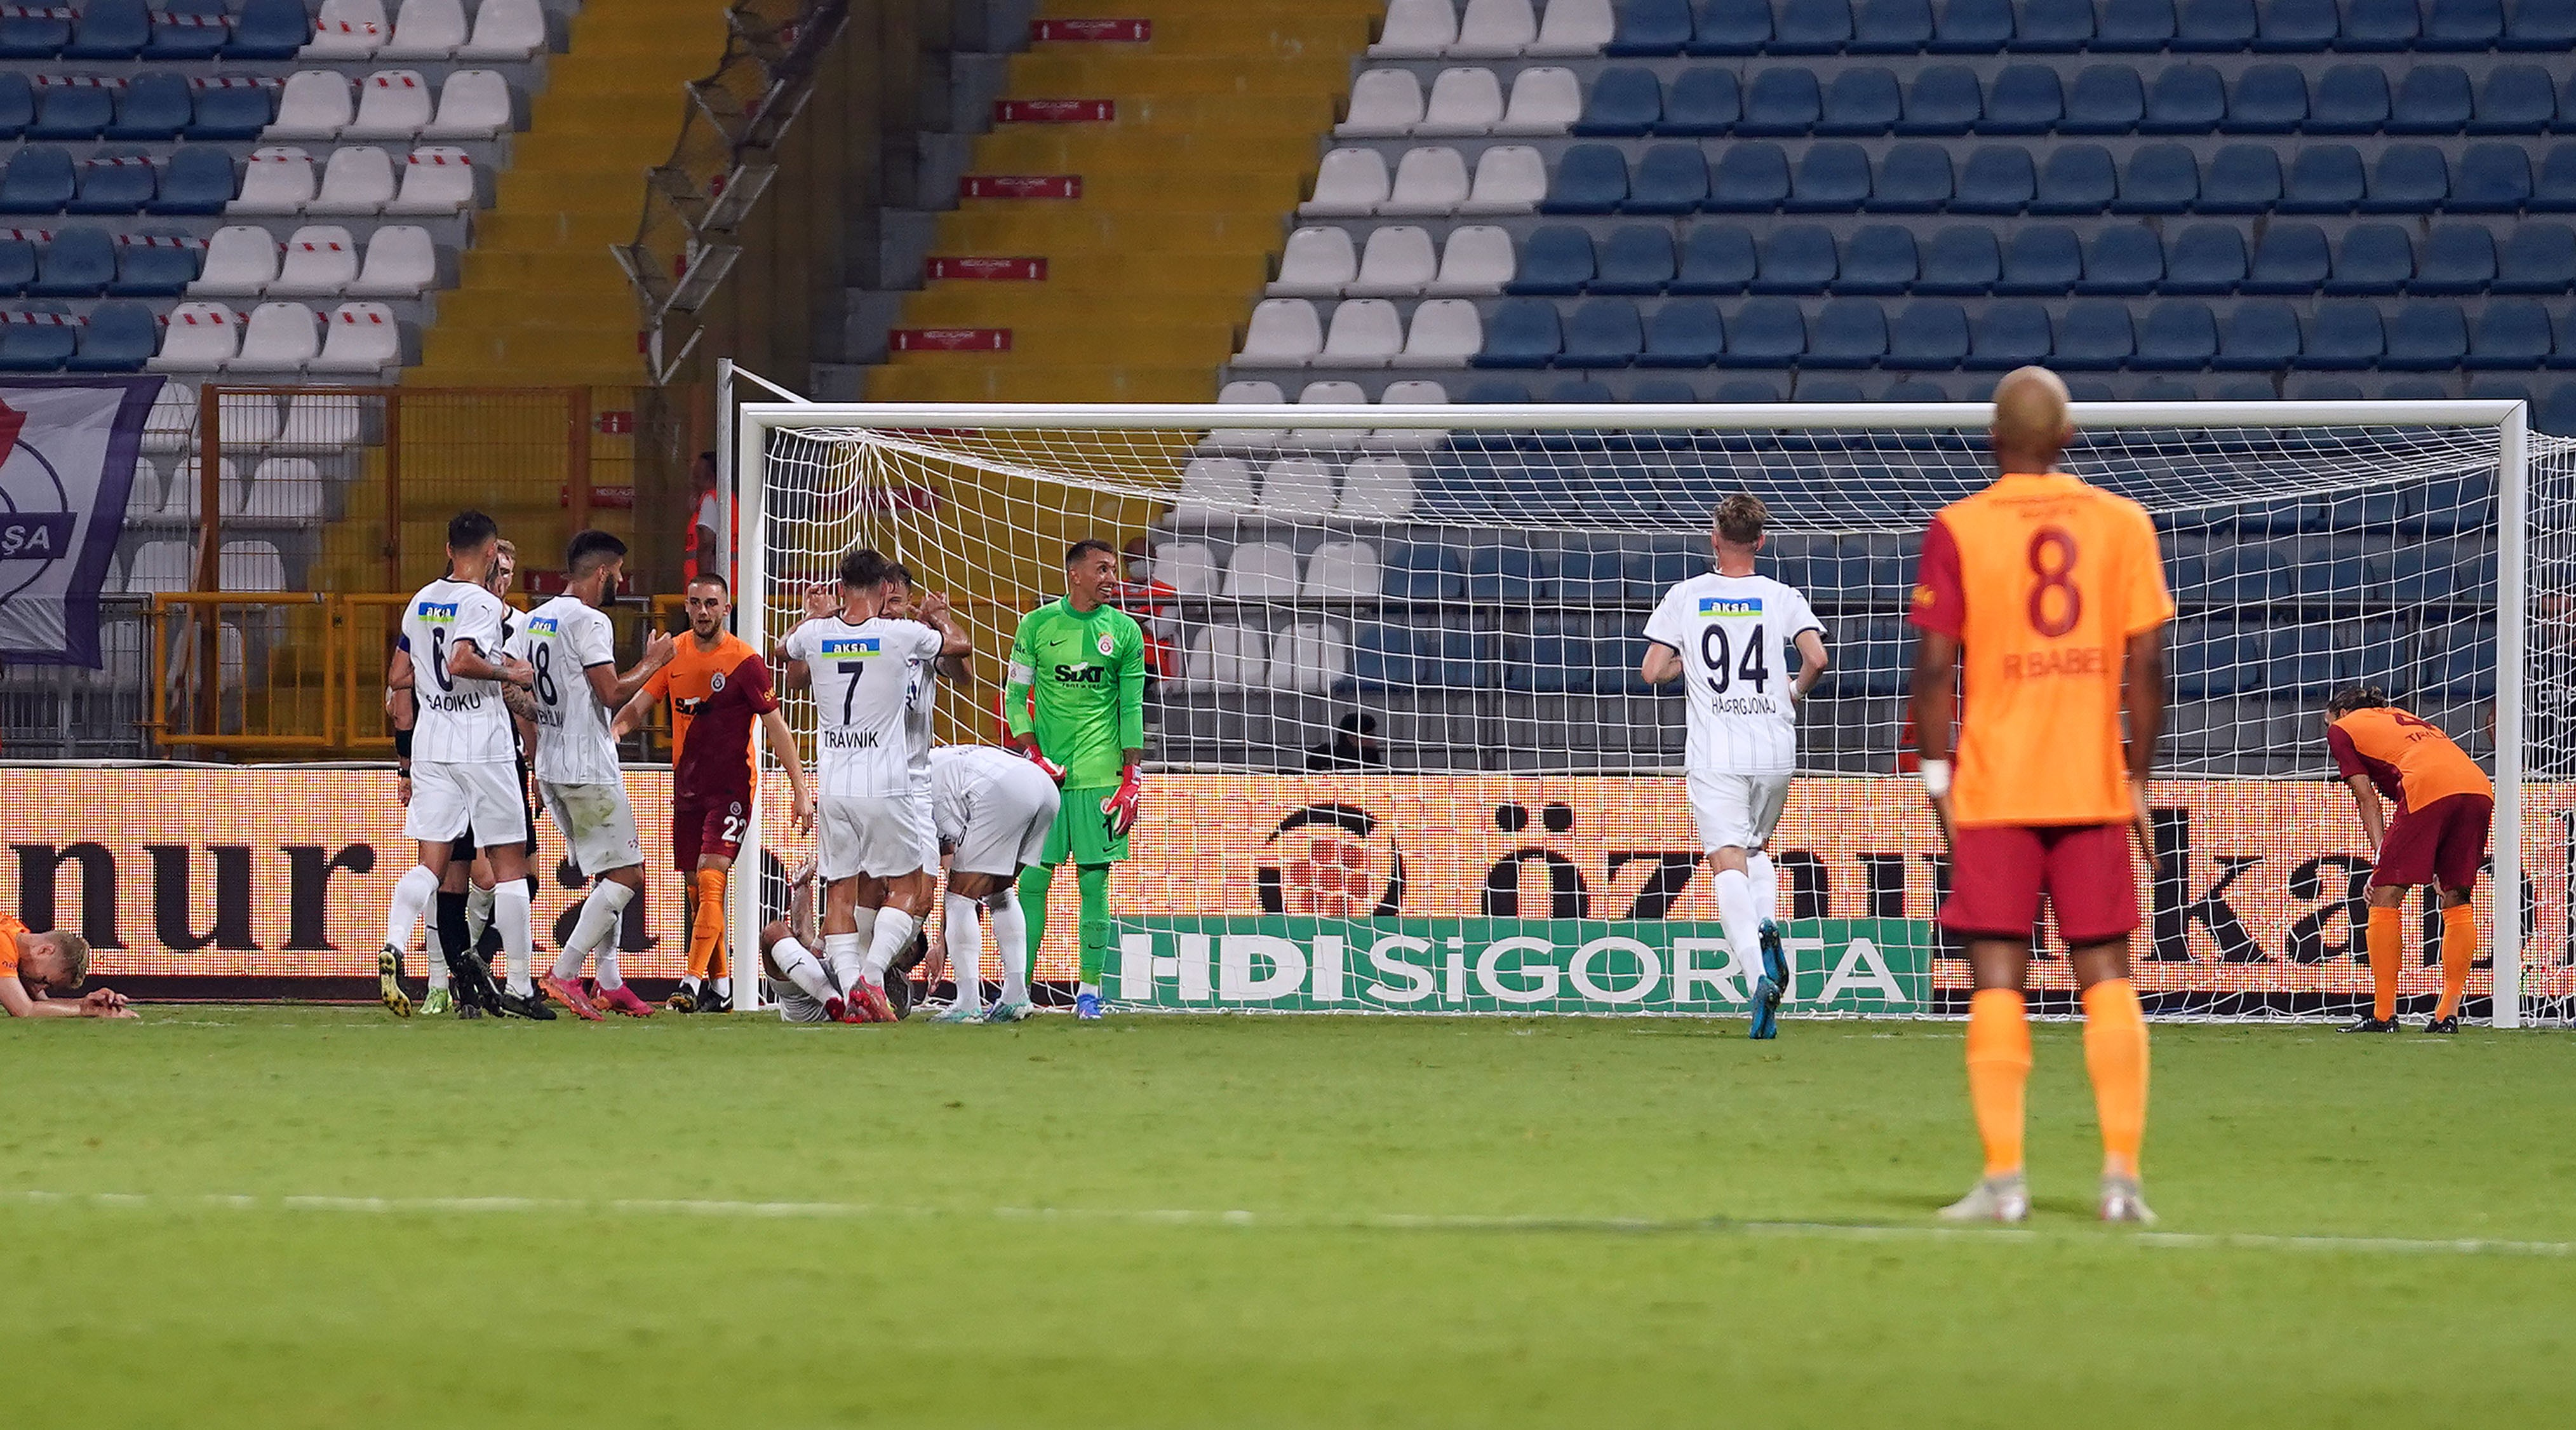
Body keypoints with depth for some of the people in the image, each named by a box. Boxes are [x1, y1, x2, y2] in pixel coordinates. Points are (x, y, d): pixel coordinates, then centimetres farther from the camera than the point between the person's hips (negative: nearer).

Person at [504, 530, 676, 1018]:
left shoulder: (534, 621, 12)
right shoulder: (589, 622, -14)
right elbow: (613, 693, -18)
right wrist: (653, 662, -4)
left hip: (551, 767, 9)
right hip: (590, 771, -9)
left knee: (605, 875, 17)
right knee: (626, 876, -5)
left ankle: (610, 983, 16)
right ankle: (564, 974, -13)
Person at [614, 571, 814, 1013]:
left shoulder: (745, 661, -10)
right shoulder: (674, 654, 6)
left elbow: (776, 727, -9)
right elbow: (639, 705, 8)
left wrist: (801, 790, -13)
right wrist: (615, 729, -14)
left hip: (731, 787, -6)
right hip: (687, 787, 6)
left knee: (710, 879, -18)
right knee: (697, 888, 9)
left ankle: (693, 984, -25)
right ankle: (721, 987, 19)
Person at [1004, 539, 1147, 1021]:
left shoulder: (1124, 632, 4)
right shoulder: (1037, 625, 3)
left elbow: (1132, 710, 5)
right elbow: (1015, 697, 6)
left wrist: (1132, 780, -1)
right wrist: (1034, 758, -5)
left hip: (1101, 774, 0)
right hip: (1047, 773, 0)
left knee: (1095, 880, -1)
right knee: (1034, 878, -2)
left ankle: (1090, 989, 4)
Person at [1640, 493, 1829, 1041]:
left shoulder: (1686, 598, 2)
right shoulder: (1782, 598, 3)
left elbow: (1652, 671, -1)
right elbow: (1816, 658, -9)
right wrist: (1795, 691, 12)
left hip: (1715, 754, -2)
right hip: (1774, 750, 2)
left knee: (1729, 862, -7)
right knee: (1758, 848, 25)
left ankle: (1758, 973, -27)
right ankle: (1768, 928, -4)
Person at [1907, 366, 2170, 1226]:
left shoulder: (1958, 531, -2)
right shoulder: (2123, 524, 4)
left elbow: (1935, 664, -6)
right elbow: (2146, 663, 1)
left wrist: (1937, 779, 1)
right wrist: (2138, 780, 9)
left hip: (1993, 791, -2)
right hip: (2095, 788, 2)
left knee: (1997, 976, 0)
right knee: (2106, 977, 7)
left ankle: (2003, 1178, -7)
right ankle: (2121, 1174, -1)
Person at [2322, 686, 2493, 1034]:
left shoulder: (2342, 729, 22)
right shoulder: (2403, 719, 38)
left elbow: (2367, 798, 12)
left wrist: (2381, 860, 6)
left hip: (2428, 789, -6)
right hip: (2480, 787, 6)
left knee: (2386, 898, 1)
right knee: (2456, 902, 14)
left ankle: (2384, 1015, -2)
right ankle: (2449, 1014, 11)